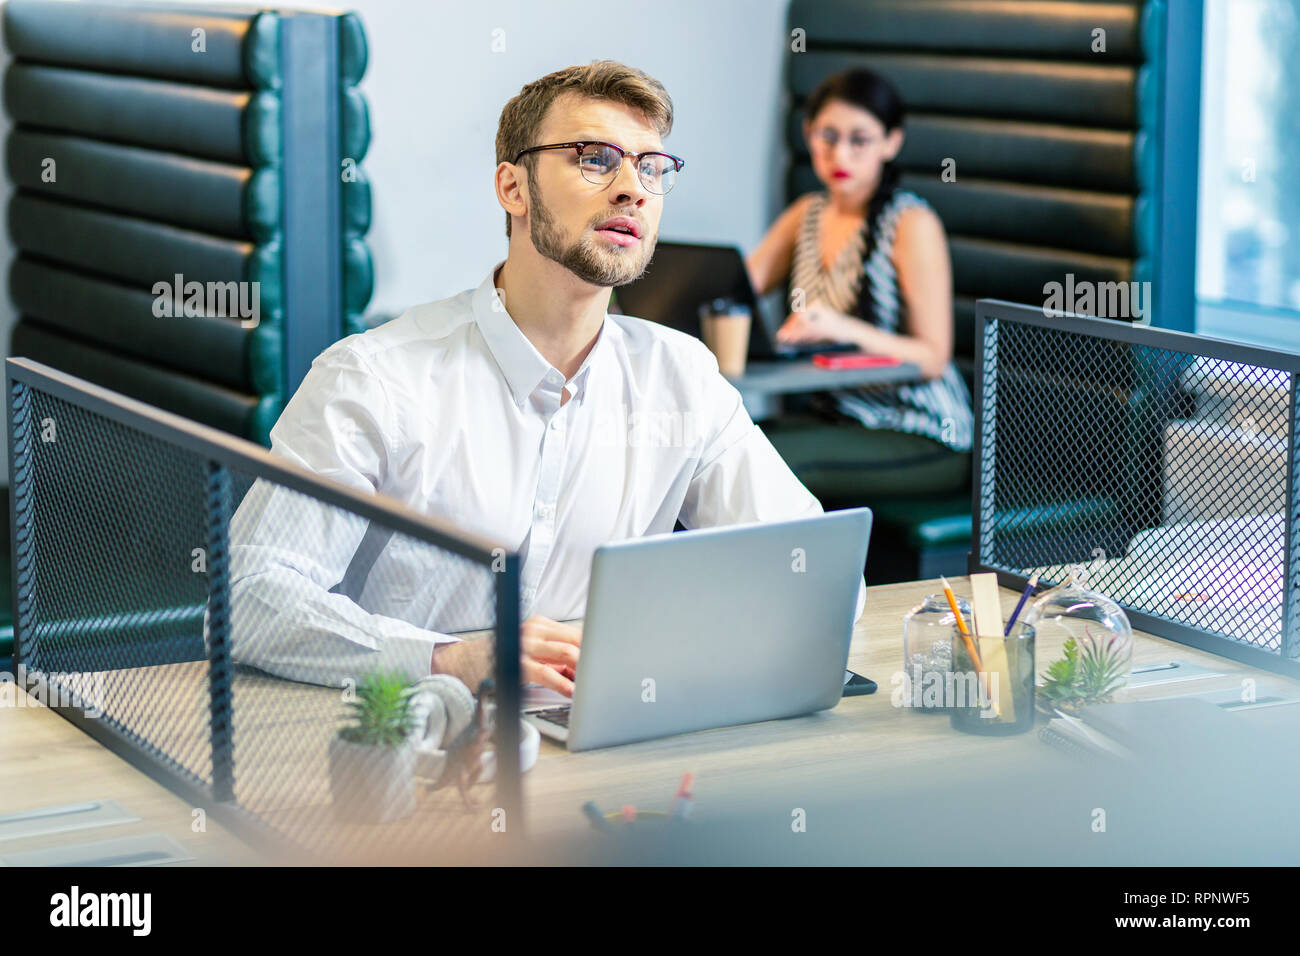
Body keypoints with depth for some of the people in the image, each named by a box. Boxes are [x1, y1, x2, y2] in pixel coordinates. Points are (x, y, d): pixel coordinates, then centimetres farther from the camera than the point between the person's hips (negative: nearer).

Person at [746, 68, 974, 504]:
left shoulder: (911, 223, -9)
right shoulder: (808, 214, 13)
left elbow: (933, 358, -14)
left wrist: (844, 329, -30)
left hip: (919, 435, -6)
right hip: (830, 414, 6)